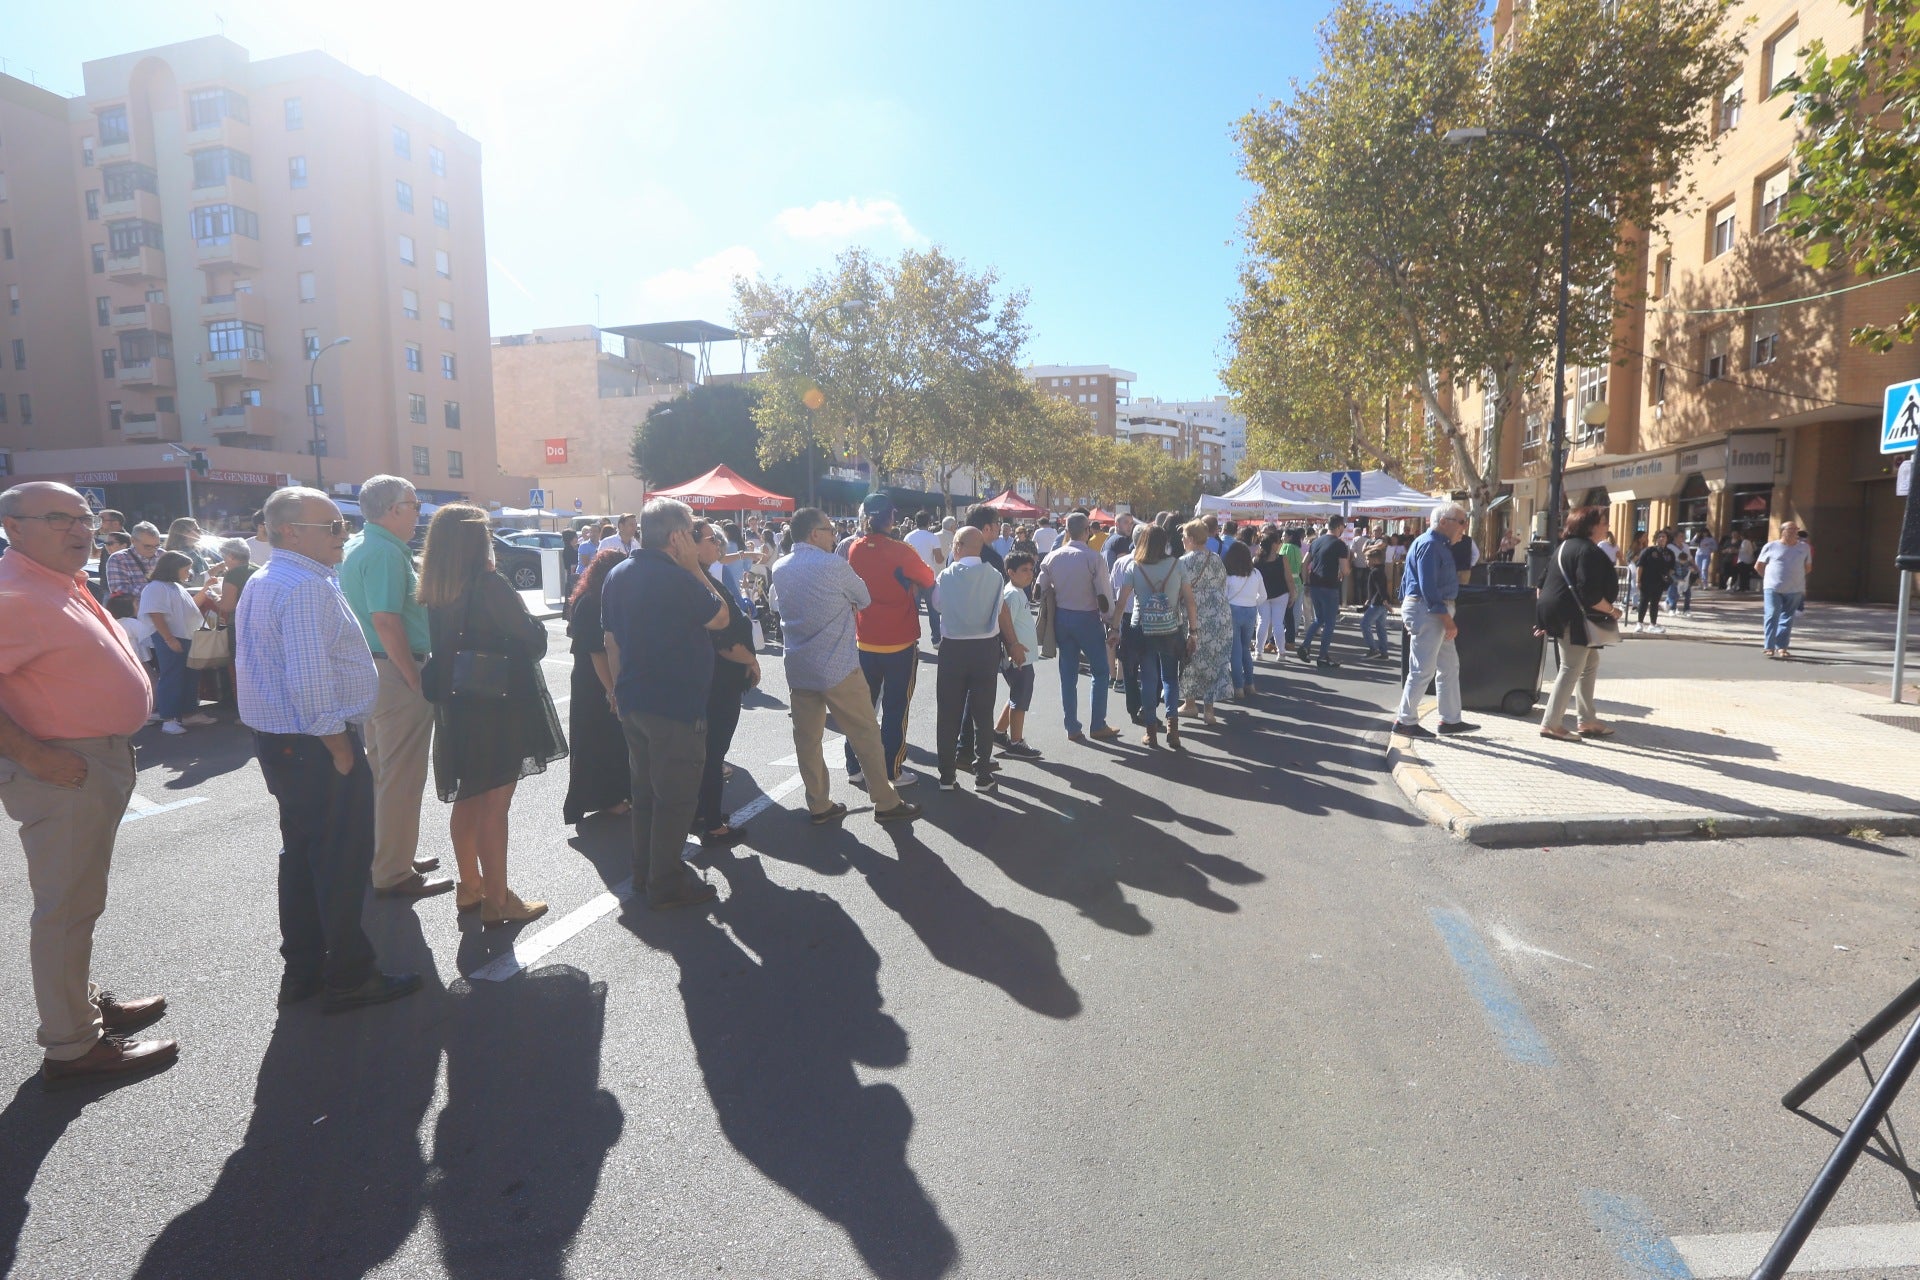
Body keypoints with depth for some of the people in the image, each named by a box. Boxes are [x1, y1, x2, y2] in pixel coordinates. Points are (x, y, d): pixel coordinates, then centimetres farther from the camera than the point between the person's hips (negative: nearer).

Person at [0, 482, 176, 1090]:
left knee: (78, 898, 22)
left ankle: (86, 1000, 38)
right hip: (63, 772, -10)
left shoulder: (65, 585, 11)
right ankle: (72, 1048, 12)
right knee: (67, 907, 0)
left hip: (101, 761, 10)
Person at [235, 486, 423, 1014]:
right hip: (316, 745, -10)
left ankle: (301, 970, 30)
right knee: (341, 860, 0)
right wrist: (339, 747, -19)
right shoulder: (307, 588, -20)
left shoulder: (261, 584, 14)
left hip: (275, 737, 11)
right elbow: (310, 679, -27)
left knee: (302, 853, 19)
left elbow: (253, 665, 20)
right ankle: (348, 978, 11)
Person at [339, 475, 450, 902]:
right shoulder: (386, 551, -17)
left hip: (369, 671, 11)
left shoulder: (355, 547, 14)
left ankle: (384, 855, 33)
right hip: (396, 673, -11)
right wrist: (417, 679, -22)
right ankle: (394, 874, 6)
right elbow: (386, 620, -24)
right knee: (402, 777, -2)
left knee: (381, 770, 20)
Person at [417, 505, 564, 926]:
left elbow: (439, 646, 14)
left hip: (456, 707, 7)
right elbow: (534, 640, -14)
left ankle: (470, 885, 31)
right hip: (499, 705, -7)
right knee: (494, 806, 0)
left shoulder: (434, 590, 4)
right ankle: (497, 900, 8)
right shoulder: (489, 584, -17)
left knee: (467, 800, 18)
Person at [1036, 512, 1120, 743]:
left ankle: (1072, 728, 15)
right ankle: (1098, 726, 10)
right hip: (1087, 618, -4)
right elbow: (1103, 595, -14)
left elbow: (1039, 589, 2)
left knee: (1068, 674, 11)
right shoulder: (1094, 558, -13)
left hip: (1062, 617, 5)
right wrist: (1108, 620, -3)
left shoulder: (1053, 557, 1)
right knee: (1101, 671, 10)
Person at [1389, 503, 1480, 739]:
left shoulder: (1439, 543, 16)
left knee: (1449, 666, 14)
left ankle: (1450, 720, 21)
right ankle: (1405, 721, 3)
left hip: (1436, 613, 11)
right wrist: (1447, 619, -21)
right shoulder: (1429, 545, -16)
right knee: (1423, 670, -5)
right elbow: (1428, 588, -22)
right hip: (1427, 611, -11)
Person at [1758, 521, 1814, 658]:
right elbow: (1759, 565, 10)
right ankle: (1770, 647, -10)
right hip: (1772, 588, -3)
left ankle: (1782, 647, 12)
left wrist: (1796, 577, 11)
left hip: (1794, 590, 3)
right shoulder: (1771, 547, 1)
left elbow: (1808, 566, 18)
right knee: (1772, 616, -11)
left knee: (1787, 619, 6)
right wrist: (1770, 577, 9)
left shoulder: (1805, 547, 8)